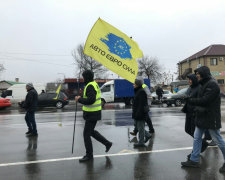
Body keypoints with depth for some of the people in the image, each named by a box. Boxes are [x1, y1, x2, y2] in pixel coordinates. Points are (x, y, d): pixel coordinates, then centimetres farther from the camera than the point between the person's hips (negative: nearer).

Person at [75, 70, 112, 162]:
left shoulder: (90, 86, -19)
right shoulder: (95, 84, 13)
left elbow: (91, 100, -29)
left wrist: (79, 99, -17)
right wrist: (81, 98, 10)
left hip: (92, 114, -10)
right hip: (93, 113, 10)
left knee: (86, 134, 1)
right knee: (91, 131, 22)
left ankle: (89, 155, 14)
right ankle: (107, 143, 31)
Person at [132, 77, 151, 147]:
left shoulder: (141, 92, -17)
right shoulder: (137, 91, 14)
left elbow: (141, 104, -23)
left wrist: (139, 113, -25)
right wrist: (134, 112, 22)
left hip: (140, 112, -10)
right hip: (137, 112, 10)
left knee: (140, 127, -1)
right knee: (136, 125, 17)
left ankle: (141, 142, 10)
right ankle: (147, 135, 28)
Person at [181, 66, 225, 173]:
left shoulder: (212, 85, -17)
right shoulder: (204, 84, 14)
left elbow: (204, 100, -23)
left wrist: (189, 100, -17)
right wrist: (198, 107, -1)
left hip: (211, 118, -9)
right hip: (202, 117, 9)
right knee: (197, 138, 10)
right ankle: (194, 161, 19)